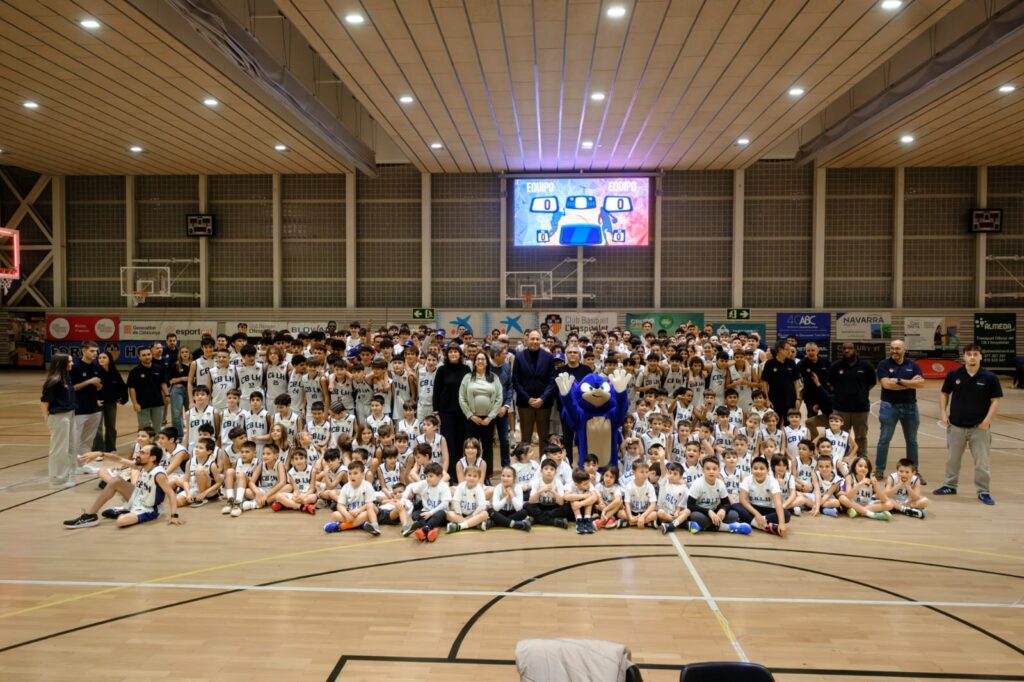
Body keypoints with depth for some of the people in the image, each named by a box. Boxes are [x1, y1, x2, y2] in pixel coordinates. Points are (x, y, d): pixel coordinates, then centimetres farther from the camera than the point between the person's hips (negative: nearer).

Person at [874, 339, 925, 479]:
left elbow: (921, 383, -9)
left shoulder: (913, 365, 5)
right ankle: (879, 470, 9)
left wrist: (899, 381, -18)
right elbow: (886, 384, -15)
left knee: (912, 441, 12)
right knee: (884, 439, 1)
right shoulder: (884, 364, -2)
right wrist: (911, 383, -12)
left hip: (910, 406, 3)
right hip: (889, 406, -3)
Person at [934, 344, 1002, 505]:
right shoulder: (953, 375, -2)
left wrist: (987, 421, -11)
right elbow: (944, 394, 10)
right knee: (953, 458, 15)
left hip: (979, 427, -2)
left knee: (981, 462, 4)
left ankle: (983, 492, 16)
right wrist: (943, 413, 1)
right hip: (956, 425, 2)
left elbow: (995, 401, -4)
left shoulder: (990, 378, -7)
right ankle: (950, 485, 29)